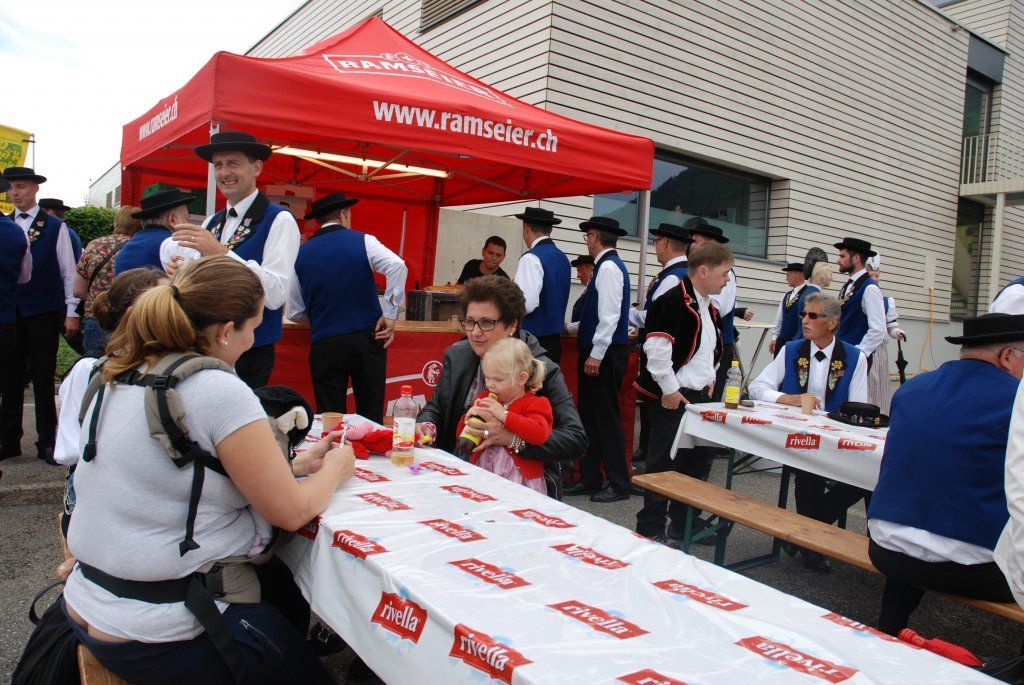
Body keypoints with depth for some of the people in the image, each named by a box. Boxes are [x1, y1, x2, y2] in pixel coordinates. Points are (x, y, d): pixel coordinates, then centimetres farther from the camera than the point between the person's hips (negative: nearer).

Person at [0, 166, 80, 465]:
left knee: (43, 379, 3)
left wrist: (72, 312, -6)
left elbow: (69, 272, -1)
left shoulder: (55, 227, 0)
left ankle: (46, 442, 12)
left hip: (44, 312, -3)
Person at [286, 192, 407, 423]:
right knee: (371, 418, 7)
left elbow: (295, 313, 8)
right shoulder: (362, 241, 1)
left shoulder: (301, 254, 6)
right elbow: (397, 266, -16)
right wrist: (390, 315, -10)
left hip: (325, 345, 1)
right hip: (367, 339, -1)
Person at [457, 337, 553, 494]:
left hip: (521, 479, -4)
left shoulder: (534, 404, 0)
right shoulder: (484, 399, 17)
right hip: (482, 477, 4)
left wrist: (503, 414, -18)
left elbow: (539, 434, -22)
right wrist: (468, 418, -1)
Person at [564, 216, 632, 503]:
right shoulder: (606, 265, 15)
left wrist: (596, 355, -20)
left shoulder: (609, 267, -14)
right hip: (595, 351, 9)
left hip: (605, 354, -9)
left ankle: (619, 484, 10)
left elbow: (610, 315, -21)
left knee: (606, 418, -1)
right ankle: (589, 479, 22)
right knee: (589, 417, 13)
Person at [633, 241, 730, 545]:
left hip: (699, 395, 10)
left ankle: (685, 523, 31)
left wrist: (709, 379, 17)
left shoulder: (709, 307, 13)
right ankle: (650, 528, 13)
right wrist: (670, 389, -20)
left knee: (699, 460, 16)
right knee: (664, 463, -1)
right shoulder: (674, 301, -18)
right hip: (671, 398, -10)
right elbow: (656, 347, -24)